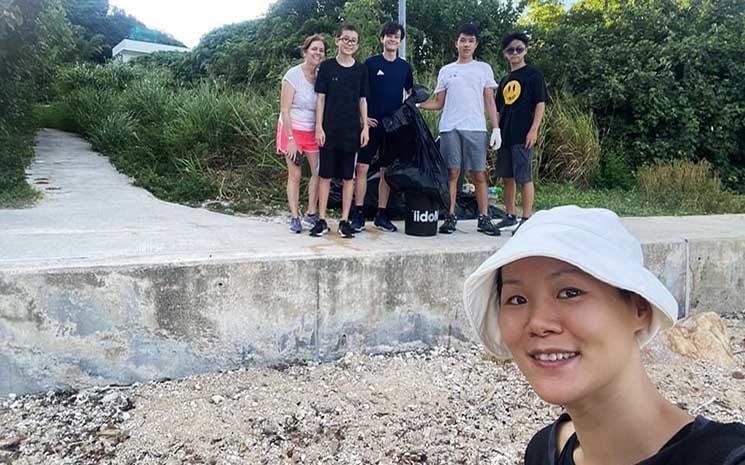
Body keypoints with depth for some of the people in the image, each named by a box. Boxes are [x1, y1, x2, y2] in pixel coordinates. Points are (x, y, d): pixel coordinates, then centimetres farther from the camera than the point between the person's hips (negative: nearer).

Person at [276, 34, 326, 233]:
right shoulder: (293, 75, -12)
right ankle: (295, 217, 10)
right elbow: (284, 110, -13)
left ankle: (311, 214, 16)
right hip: (293, 130, -4)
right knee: (295, 175, 0)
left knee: (318, 172, 1)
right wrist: (291, 139, -18)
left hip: (313, 132, 4)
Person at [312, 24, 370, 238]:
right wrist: (319, 127, -6)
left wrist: (365, 127, 2)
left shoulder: (361, 69, 8)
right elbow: (320, 98, 1)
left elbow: (362, 100, 9)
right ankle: (321, 220, 10)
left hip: (352, 130, 2)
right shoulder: (327, 66, 2)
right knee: (325, 174, 2)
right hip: (329, 130, -2)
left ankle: (345, 221, 13)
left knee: (348, 176, 5)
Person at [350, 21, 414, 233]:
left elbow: (410, 93, 21)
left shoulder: (405, 67, 11)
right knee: (362, 168, -7)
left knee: (387, 170, 7)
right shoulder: (370, 63, 1)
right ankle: (358, 214, 0)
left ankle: (381, 215, 14)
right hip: (372, 123, -3)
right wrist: (363, 117, -6)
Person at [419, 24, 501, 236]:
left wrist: (496, 128, 0)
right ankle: (450, 217, 7)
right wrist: (416, 104, -1)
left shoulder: (483, 68, 12)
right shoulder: (446, 71, 15)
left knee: (479, 174, -1)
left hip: (476, 128, -1)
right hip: (450, 128, 1)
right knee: (452, 173, 1)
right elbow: (439, 103, 13)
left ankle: (484, 219, 4)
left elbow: (490, 101, 9)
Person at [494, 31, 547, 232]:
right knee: (507, 177, 10)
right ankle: (510, 217, 20)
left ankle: (526, 220, -1)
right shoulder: (504, 80, 19)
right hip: (505, 135, 7)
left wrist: (534, 129, -15)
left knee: (524, 177, -6)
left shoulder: (533, 74, 0)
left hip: (523, 135, -7)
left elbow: (540, 104, -6)